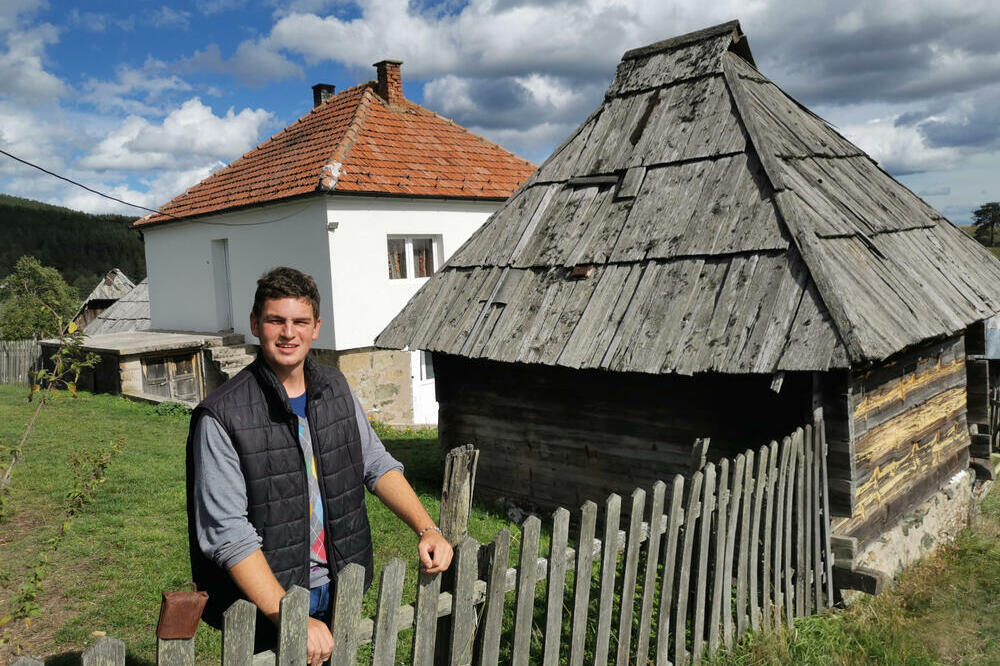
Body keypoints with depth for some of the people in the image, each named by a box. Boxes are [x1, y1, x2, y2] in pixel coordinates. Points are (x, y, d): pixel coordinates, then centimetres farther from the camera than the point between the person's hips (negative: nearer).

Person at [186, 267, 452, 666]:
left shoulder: (335, 388, 1)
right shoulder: (222, 416, -18)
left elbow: (377, 465, 7)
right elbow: (227, 533, -21)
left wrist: (426, 529, -5)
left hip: (340, 589, 6)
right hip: (267, 604, -5)